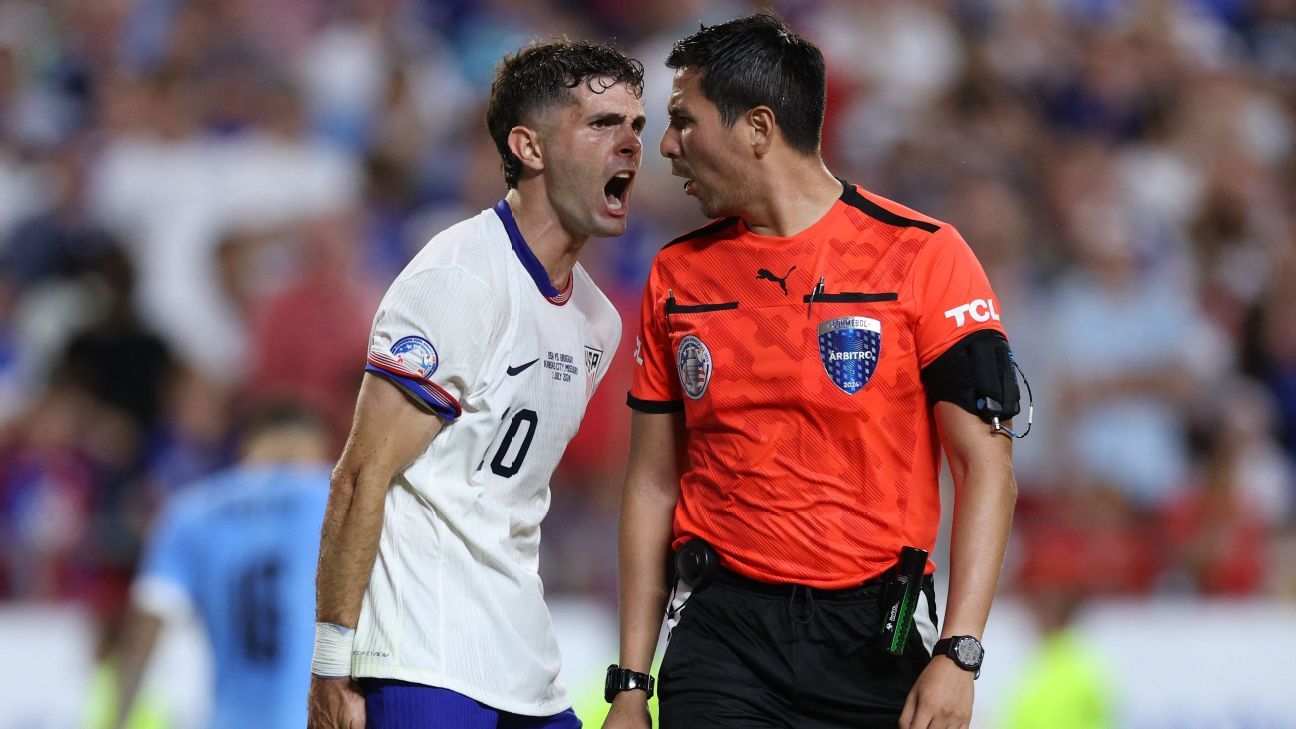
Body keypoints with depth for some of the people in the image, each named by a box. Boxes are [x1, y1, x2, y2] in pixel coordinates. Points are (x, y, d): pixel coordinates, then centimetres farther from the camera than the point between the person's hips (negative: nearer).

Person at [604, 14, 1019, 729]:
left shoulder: (923, 255, -5)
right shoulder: (678, 274, 8)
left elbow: (985, 466, -7)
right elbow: (653, 481, 11)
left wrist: (958, 657, -16)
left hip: (873, 639, -3)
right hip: (721, 633, 3)